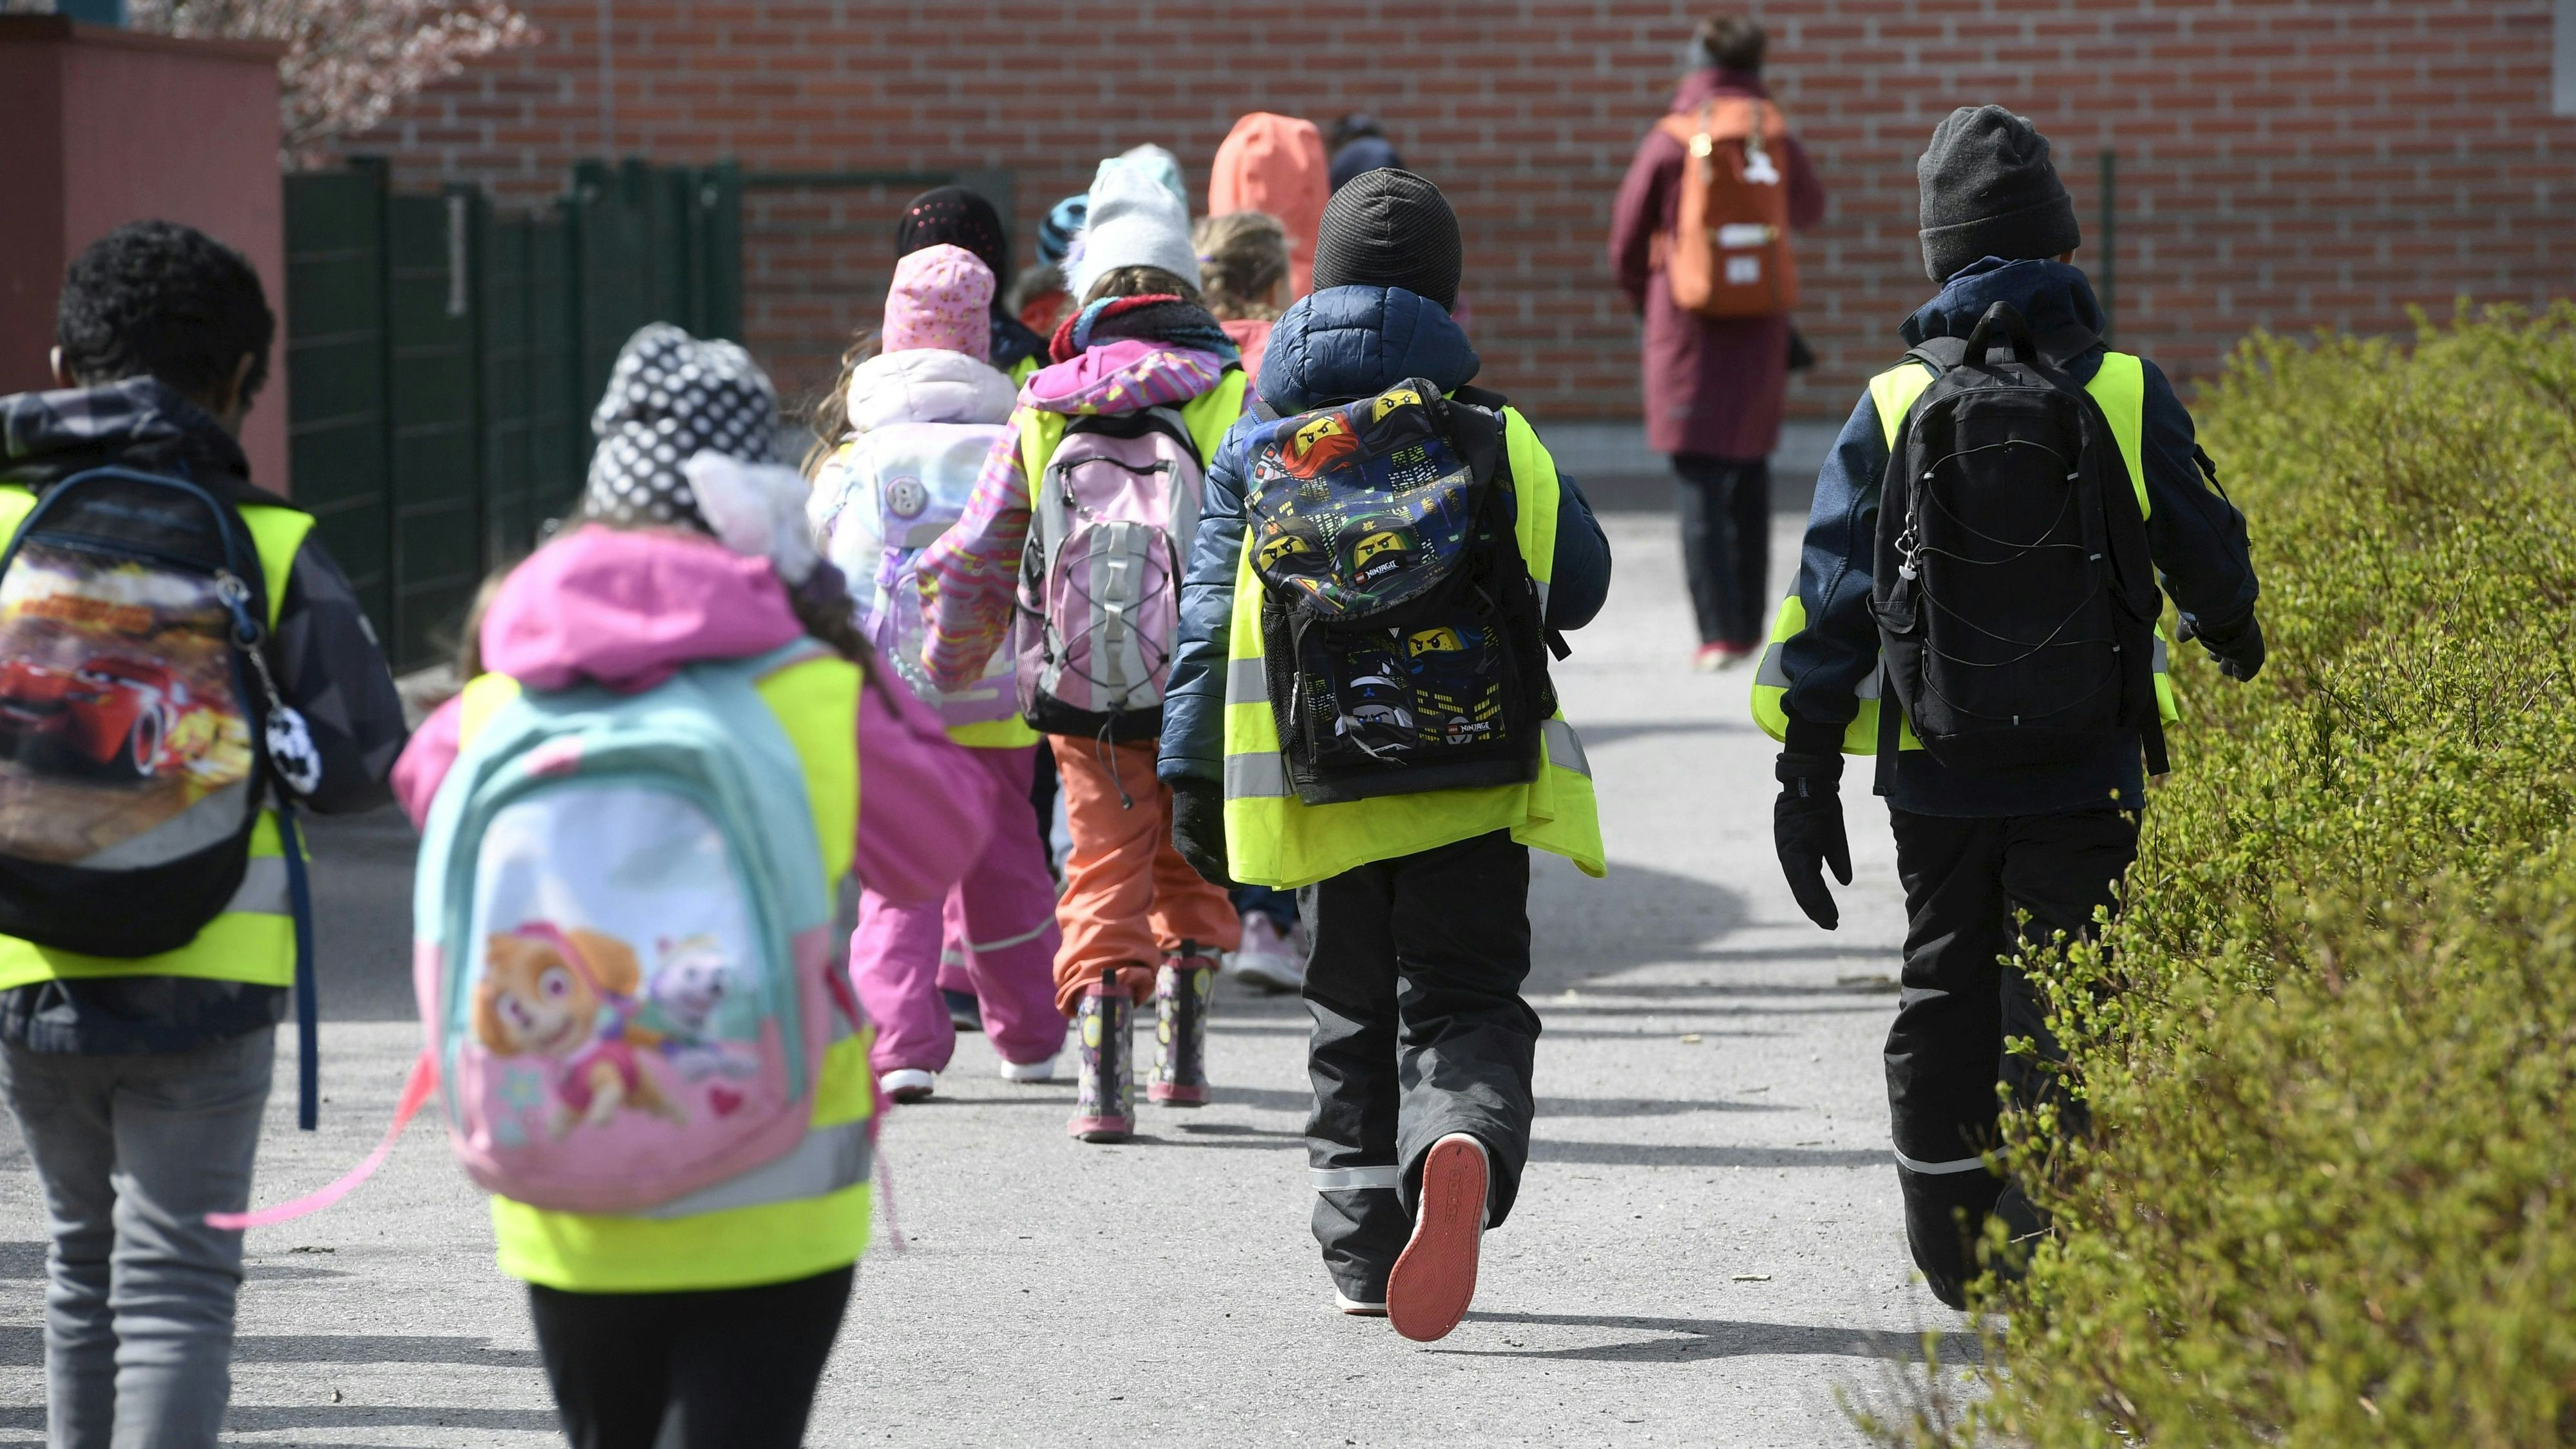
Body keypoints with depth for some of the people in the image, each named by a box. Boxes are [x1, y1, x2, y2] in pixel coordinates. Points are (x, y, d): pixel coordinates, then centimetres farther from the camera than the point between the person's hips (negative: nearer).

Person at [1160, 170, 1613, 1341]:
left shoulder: (1258, 449, 4)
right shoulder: (1496, 437, 2)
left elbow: (1210, 619, 2)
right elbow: (1580, 585, 11)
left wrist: (1193, 779, 6)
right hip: (1472, 778, -1)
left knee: (1351, 1019, 16)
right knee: (1463, 1002, -1)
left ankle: (1363, 1245, 14)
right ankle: (1464, 1145, -33)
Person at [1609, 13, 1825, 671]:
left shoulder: (1667, 146, -6)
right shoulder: (1781, 147, 1)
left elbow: (1626, 246, 3)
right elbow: (1810, 210, 22)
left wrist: (1646, 301, 21)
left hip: (1686, 331, -3)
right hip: (1760, 337, 3)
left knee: (1700, 486, -4)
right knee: (1750, 479, 16)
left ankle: (1719, 632, -13)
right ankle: (1749, 623, 21)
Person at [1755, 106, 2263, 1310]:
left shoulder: (1893, 409, -3)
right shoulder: (2127, 395, -5)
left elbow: (1831, 603, -3)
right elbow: (2206, 551, 7)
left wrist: (1806, 774, 4)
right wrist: (2234, 635, 30)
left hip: (1936, 771, 2)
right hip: (2085, 768, -2)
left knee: (1944, 1000, 15)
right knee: (2059, 1020, 2)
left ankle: (1955, 1256, 23)